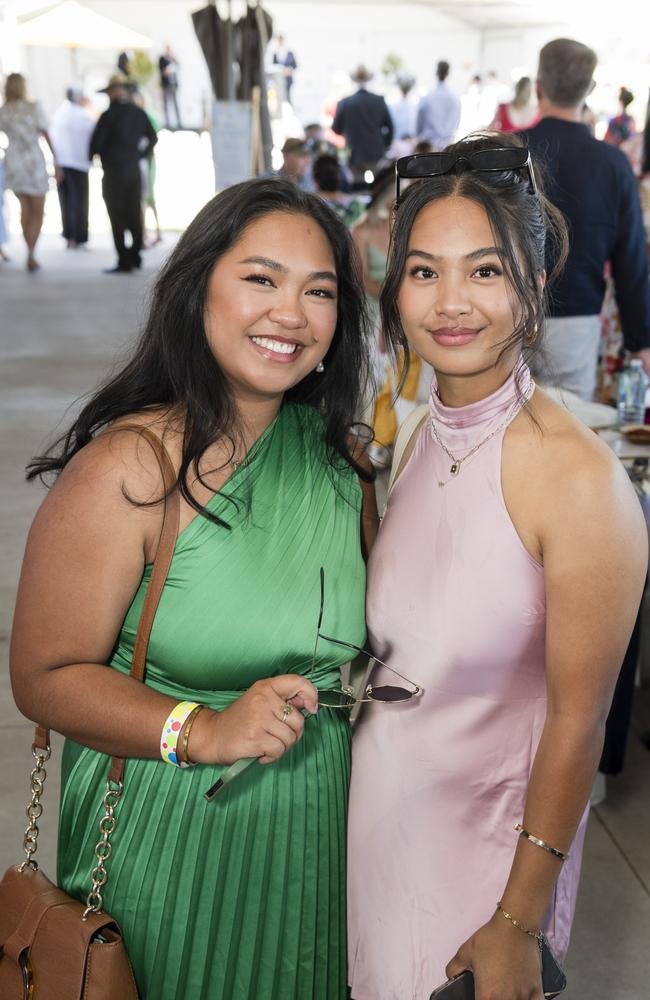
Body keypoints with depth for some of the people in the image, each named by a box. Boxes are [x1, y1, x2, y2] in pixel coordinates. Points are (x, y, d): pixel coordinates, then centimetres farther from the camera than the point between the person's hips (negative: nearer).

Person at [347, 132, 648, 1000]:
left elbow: (576, 720, -19)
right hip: (378, 807, 6)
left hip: (484, 834, -5)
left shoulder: (579, 478, -24)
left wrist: (517, 927, -13)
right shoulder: (418, 435, -4)